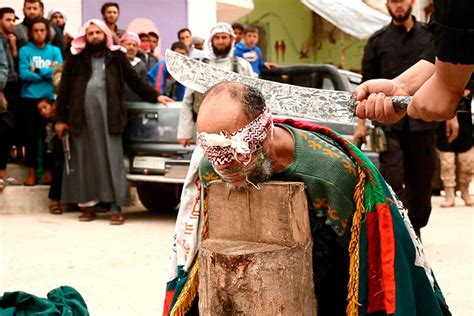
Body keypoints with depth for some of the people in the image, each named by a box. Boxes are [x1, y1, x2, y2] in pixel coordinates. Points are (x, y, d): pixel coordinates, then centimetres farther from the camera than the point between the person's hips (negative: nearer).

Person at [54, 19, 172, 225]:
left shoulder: (116, 56, 11)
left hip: (108, 115, -1)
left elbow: (133, 79, 15)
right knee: (83, 160, 5)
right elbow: (64, 89, 8)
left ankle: (116, 208, -2)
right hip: (82, 115, 1)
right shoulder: (75, 58, 9)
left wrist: (154, 96, 10)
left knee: (112, 159, -3)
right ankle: (87, 205, 14)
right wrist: (60, 118, 3)